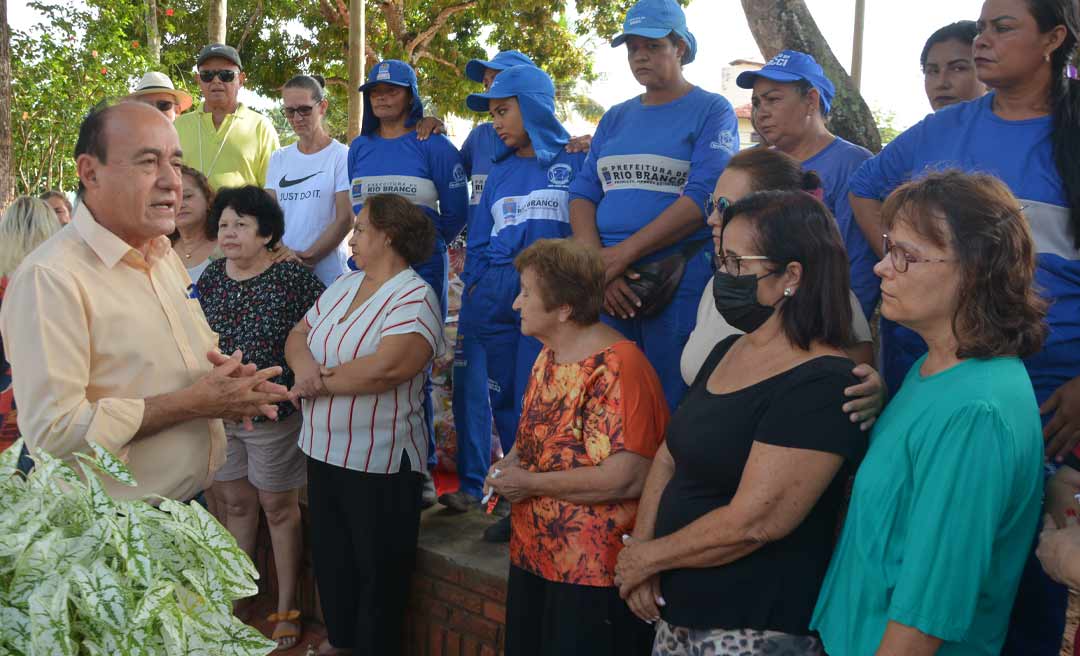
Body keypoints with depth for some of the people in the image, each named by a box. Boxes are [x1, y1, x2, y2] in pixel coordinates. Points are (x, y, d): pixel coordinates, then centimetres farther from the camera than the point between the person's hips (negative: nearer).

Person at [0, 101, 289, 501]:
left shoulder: (166, 256, 6)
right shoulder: (50, 278, -22)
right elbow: (53, 431, -28)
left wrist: (230, 379, -6)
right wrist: (193, 403, -24)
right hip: (111, 529, -8)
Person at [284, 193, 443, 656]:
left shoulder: (414, 299, -16)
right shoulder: (343, 285, 11)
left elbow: (386, 367, -29)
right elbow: (298, 335, 9)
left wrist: (319, 382, -17)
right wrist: (304, 365, -15)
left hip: (379, 463, -8)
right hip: (323, 450, 8)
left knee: (377, 567, 7)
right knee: (329, 555, 21)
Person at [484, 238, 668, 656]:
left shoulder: (615, 368, -21)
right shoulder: (548, 355, 8)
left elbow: (628, 478, -28)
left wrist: (529, 484, -19)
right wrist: (510, 465, -2)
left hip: (593, 574, -9)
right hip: (532, 557, 9)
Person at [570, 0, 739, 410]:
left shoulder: (711, 111, 0)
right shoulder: (615, 118, 17)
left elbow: (703, 197, -13)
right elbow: (583, 193, 8)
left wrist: (622, 254, -16)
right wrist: (598, 265, -10)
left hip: (678, 282, -5)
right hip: (609, 287, 5)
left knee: (670, 406, 0)